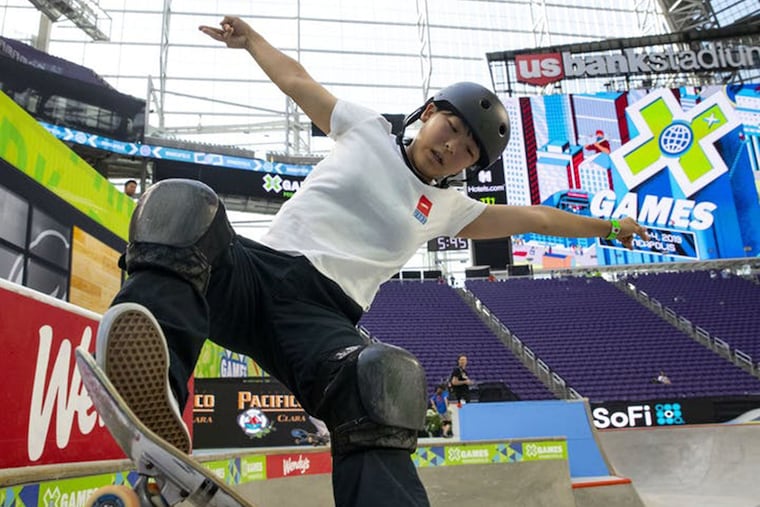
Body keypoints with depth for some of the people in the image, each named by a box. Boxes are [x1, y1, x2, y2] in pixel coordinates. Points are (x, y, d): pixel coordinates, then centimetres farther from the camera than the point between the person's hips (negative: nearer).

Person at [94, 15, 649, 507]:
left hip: (323, 315, 1)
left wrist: (607, 227, 43)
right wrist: (249, 38, 35)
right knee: (183, 205, -33)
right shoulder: (368, 130, 18)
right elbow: (297, 79, 29)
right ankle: (157, 397, -57)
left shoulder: (448, 208, 23)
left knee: (384, 380, -35)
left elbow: (531, 216, 33)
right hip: (252, 267, 0)